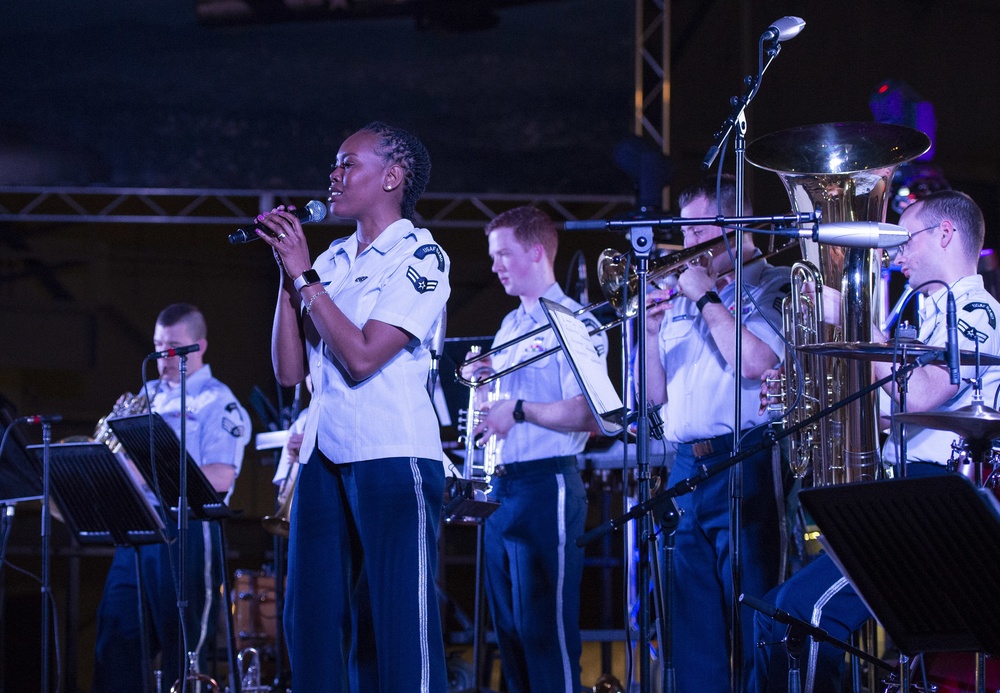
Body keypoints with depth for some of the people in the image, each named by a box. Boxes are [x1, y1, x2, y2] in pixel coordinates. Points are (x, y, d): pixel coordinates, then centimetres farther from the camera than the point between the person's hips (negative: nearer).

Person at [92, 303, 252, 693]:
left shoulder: (216, 402, -2)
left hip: (187, 532, -7)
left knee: (182, 649, -5)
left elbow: (221, 478, -14)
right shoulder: (149, 396, 20)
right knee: (115, 644, 3)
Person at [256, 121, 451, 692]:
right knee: (313, 623, 5)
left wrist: (304, 275, -10)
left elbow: (362, 357, -15)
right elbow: (290, 370, 9)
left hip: (393, 458, -7)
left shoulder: (420, 256, -4)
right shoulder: (331, 261, 16)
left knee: (399, 629, -6)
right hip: (324, 459, 7)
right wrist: (288, 274, 3)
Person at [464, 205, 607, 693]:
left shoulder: (573, 323, -9)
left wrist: (520, 409, -22)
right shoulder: (510, 326, 19)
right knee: (509, 627, 10)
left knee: (545, 629, -9)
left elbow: (588, 415, -18)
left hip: (547, 486, -9)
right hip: (502, 487, 9)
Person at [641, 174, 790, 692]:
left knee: (751, 617, -7)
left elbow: (755, 362, -18)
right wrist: (651, 331, 2)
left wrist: (707, 298, -8)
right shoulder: (680, 299, 19)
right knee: (691, 617, 6)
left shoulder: (771, 288, 0)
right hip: (685, 469, 7)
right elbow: (654, 394, 17)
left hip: (745, 468, -7)